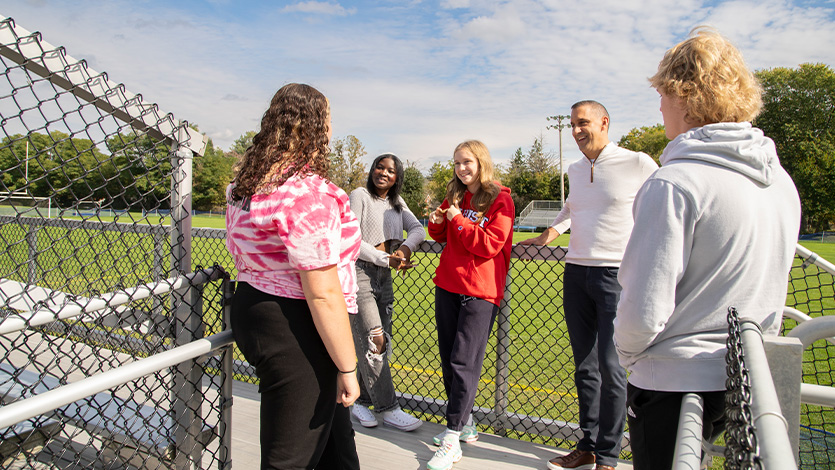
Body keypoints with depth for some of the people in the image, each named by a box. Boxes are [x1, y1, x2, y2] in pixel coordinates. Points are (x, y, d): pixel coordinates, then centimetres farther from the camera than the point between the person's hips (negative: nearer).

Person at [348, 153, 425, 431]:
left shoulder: (397, 202, 15)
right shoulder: (360, 196, -5)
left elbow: (417, 228, 4)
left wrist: (405, 246, -18)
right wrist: (387, 259, -18)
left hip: (384, 277, 7)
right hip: (358, 273, -7)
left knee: (382, 344, 8)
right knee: (373, 341, -7)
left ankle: (360, 401, 22)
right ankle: (388, 408, 3)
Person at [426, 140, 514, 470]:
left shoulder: (500, 200, -6)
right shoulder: (455, 196, 12)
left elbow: (490, 245, -14)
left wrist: (458, 220, -15)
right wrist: (437, 223, 0)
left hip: (481, 290, -6)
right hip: (448, 285, 7)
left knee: (463, 362, -7)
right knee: (448, 358, 11)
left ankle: (452, 440, 1)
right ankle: (464, 422, 27)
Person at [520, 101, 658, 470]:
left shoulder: (637, 164, -4)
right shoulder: (575, 170, 14)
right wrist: (551, 232, 18)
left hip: (617, 274, -6)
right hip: (575, 273, 6)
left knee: (611, 367, -3)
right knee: (585, 366, 11)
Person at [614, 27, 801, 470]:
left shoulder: (673, 184, -22)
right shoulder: (781, 180, 3)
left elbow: (644, 311, -24)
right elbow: (769, 293, 13)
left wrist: (627, 352, -4)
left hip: (673, 384, -7)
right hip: (747, 383, 7)